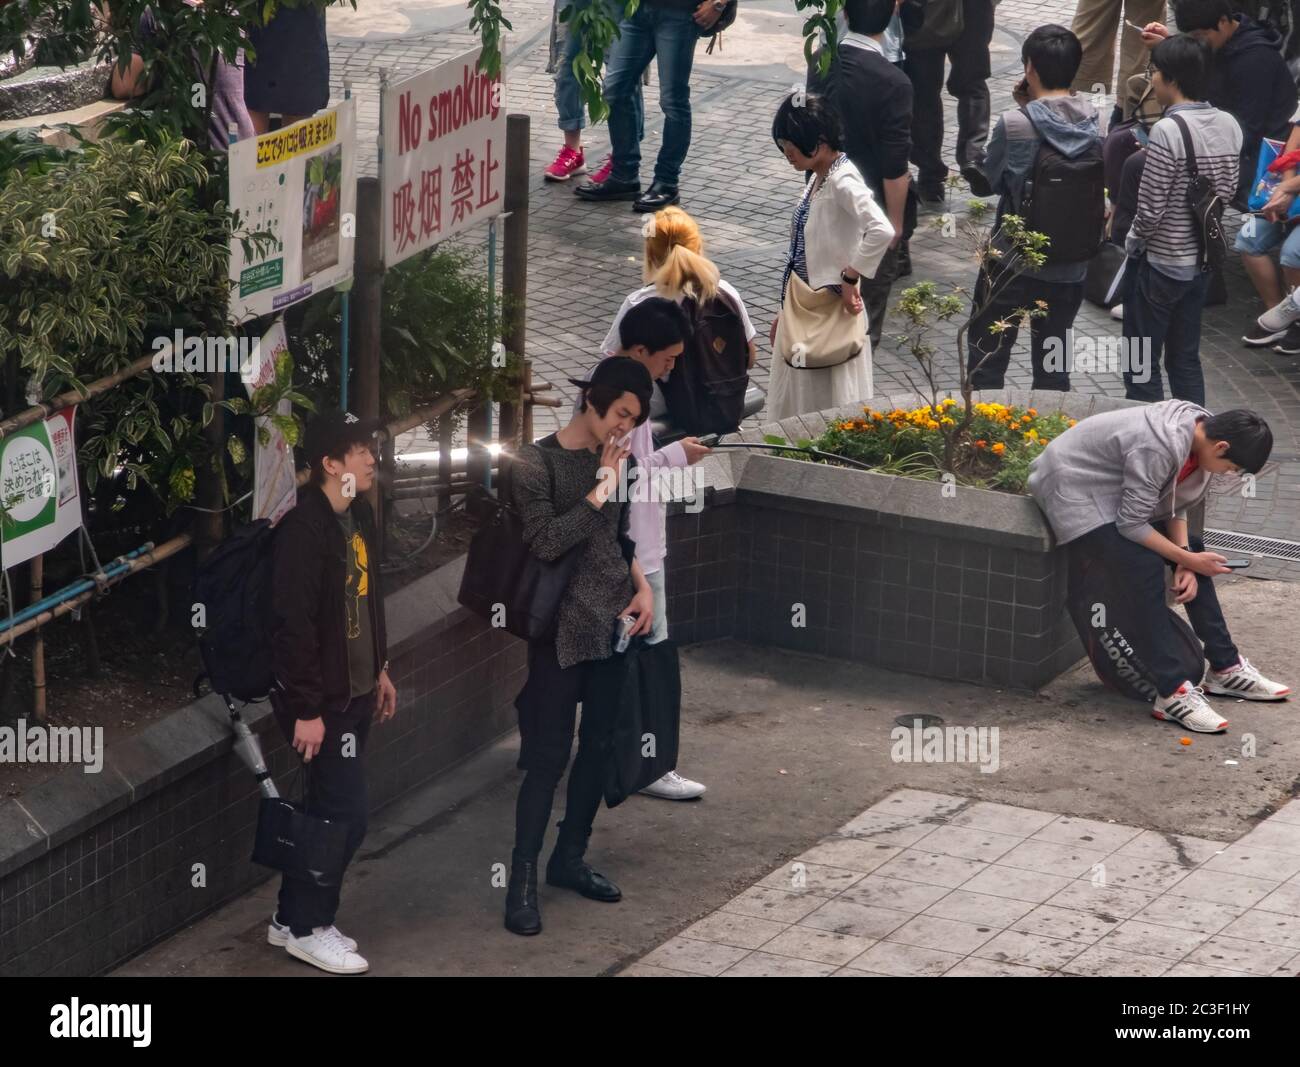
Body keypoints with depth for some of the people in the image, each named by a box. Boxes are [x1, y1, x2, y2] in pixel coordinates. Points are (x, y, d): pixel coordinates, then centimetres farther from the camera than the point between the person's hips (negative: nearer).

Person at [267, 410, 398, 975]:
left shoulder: (357, 516, 7)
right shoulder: (303, 530, -23)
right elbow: (294, 624, -24)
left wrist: (380, 669, 21)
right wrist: (306, 710, -24)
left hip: (355, 692, 9)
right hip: (321, 698, -9)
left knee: (326, 809, 15)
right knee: (345, 814, -4)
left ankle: (293, 916, 27)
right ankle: (308, 929, 10)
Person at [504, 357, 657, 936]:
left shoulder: (614, 461, 9)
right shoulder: (535, 463, -10)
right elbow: (547, 540, -20)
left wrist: (642, 586, 5)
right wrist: (603, 488, -18)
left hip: (615, 625, 6)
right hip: (562, 631, -6)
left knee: (600, 746, 11)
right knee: (548, 756, -5)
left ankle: (570, 859, 25)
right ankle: (522, 879, 2)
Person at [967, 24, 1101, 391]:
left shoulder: (1015, 124, -18)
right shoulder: (1094, 123, -5)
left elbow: (988, 179, -4)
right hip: (1071, 265, 4)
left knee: (987, 361, 11)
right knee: (1053, 367, 16)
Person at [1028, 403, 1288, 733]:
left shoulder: (1199, 428, -5)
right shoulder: (1159, 447, -34)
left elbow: (1175, 504, 4)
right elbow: (1131, 524, -27)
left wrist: (1187, 558, -8)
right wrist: (1186, 560, -18)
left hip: (1116, 494, 10)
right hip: (1072, 492, -10)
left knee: (1194, 550, 9)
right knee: (1146, 567, -25)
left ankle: (1225, 668, 17)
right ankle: (1173, 692, -22)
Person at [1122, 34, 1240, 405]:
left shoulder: (1168, 131, -23)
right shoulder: (1229, 125, -1)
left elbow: (1150, 211, -20)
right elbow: (1228, 192, 8)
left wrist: (1132, 242, -2)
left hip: (1159, 264, -7)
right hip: (1203, 260, 7)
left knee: (1142, 365, 5)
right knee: (1186, 359, 17)